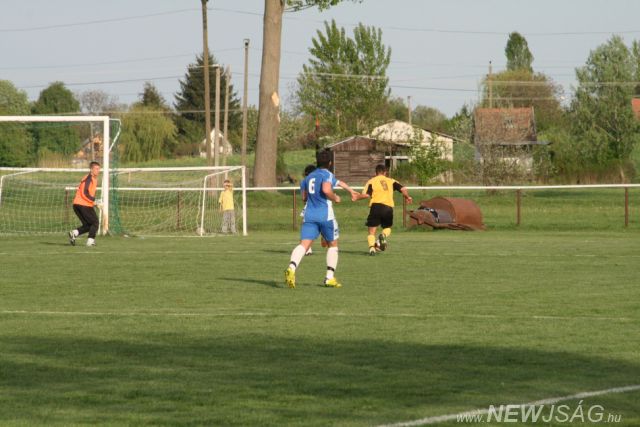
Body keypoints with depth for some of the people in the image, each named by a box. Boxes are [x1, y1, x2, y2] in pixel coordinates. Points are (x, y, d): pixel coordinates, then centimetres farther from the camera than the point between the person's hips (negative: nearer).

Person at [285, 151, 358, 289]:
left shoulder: (308, 177, 20)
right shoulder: (327, 175, -2)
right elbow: (326, 189, -22)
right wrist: (335, 198, -2)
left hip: (309, 215, 4)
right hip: (325, 215, -4)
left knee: (304, 244, -12)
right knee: (332, 245, 16)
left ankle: (291, 268, -39)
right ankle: (330, 276, 10)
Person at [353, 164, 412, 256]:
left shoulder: (371, 181, 9)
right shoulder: (391, 181, 16)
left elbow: (366, 195, -4)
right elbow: (403, 189, 6)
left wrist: (357, 197, 14)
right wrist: (407, 197, 25)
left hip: (376, 206, -2)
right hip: (388, 207, 2)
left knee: (372, 231, 4)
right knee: (387, 227, 23)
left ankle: (372, 247, -18)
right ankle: (384, 235, -11)